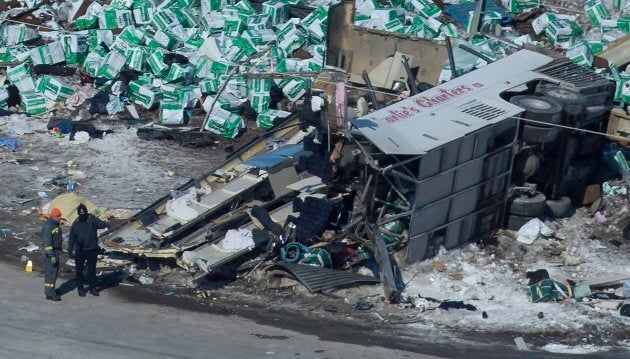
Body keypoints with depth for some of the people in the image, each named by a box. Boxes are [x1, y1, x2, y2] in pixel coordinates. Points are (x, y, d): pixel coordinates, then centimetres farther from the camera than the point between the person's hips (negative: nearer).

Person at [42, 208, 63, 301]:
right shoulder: (48, 226, -20)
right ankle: (50, 294, -4)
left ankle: (50, 289, 29)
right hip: (50, 252, -10)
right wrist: (52, 256, -25)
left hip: (56, 251, 10)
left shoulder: (56, 224, 11)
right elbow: (47, 242, -23)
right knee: (51, 272, -7)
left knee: (54, 271, 17)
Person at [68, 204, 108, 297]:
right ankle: (80, 288, 20)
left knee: (92, 270, 9)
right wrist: (70, 250, 5)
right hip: (79, 251, 1)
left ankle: (93, 288, 20)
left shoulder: (92, 220, -8)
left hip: (92, 250, -1)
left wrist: (106, 224, -49)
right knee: (79, 270, 8)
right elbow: (72, 238, 6)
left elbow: (101, 224, -26)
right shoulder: (76, 224, -1)